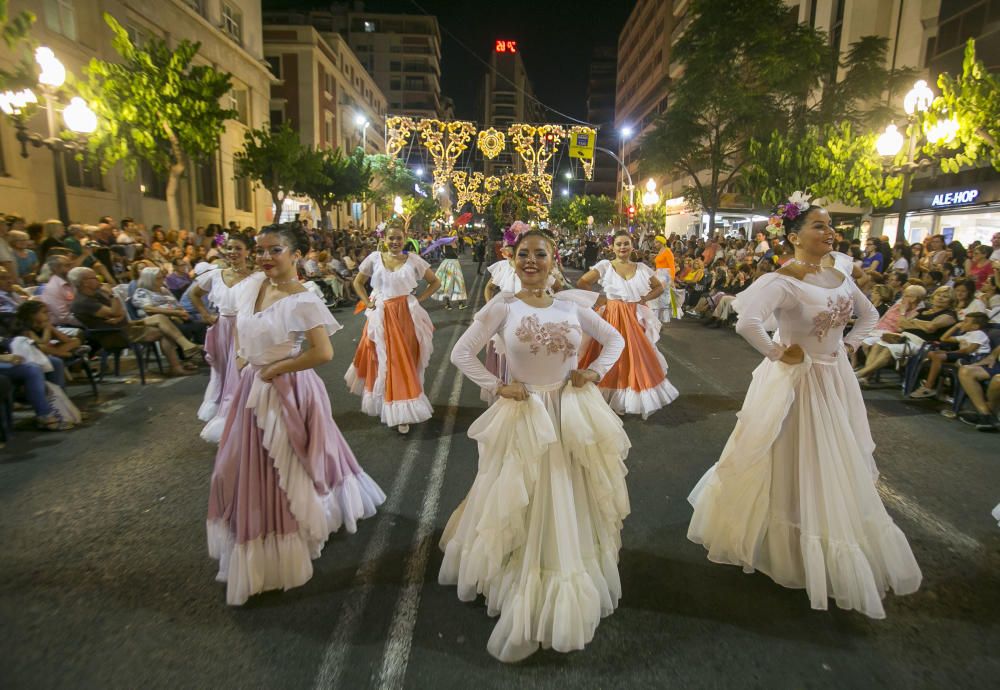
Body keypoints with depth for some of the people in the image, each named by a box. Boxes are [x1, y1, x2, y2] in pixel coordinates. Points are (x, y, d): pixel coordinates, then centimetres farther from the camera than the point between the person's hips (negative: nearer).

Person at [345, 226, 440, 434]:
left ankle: (403, 412, 11)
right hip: (381, 316, 1)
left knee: (405, 362, 3)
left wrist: (418, 300, -1)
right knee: (383, 361, 8)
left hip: (406, 316, -1)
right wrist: (368, 302, 1)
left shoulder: (413, 259, -1)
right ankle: (385, 406, 25)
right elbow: (357, 282, 13)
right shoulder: (374, 258, 1)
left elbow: (435, 282, 7)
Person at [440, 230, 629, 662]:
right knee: (526, 507, 8)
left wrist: (596, 372, -2)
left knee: (570, 503, 16)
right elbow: (461, 353, -7)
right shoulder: (502, 307, -7)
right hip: (524, 416, -3)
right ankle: (525, 594, 30)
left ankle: (571, 592, 41)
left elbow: (615, 340, 13)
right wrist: (497, 387, -12)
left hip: (574, 416, 3)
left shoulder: (571, 307, 1)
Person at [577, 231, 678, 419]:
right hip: (612, 318, -3)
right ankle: (611, 398, 15)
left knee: (638, 358, 7)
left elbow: (659, 287, 15)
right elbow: (581, 283, -7)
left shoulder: (642, 268, 5)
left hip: (636, 319, 3)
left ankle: (636, 399, 21)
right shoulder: (604, 266, -4)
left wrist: (645, 298, -2)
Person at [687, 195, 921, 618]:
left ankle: (837, 557, 43)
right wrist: (776, 353, -25)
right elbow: (747, 323, -38)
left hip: (835, 382, 8)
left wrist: (850, 345, 7)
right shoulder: (782, 281, -21)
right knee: (797, 471, 6)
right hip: (796, 382, -8)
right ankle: (791, 550, 29)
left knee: (836, 470, 21)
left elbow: (869, 315, 22)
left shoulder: (840, 278, 4)